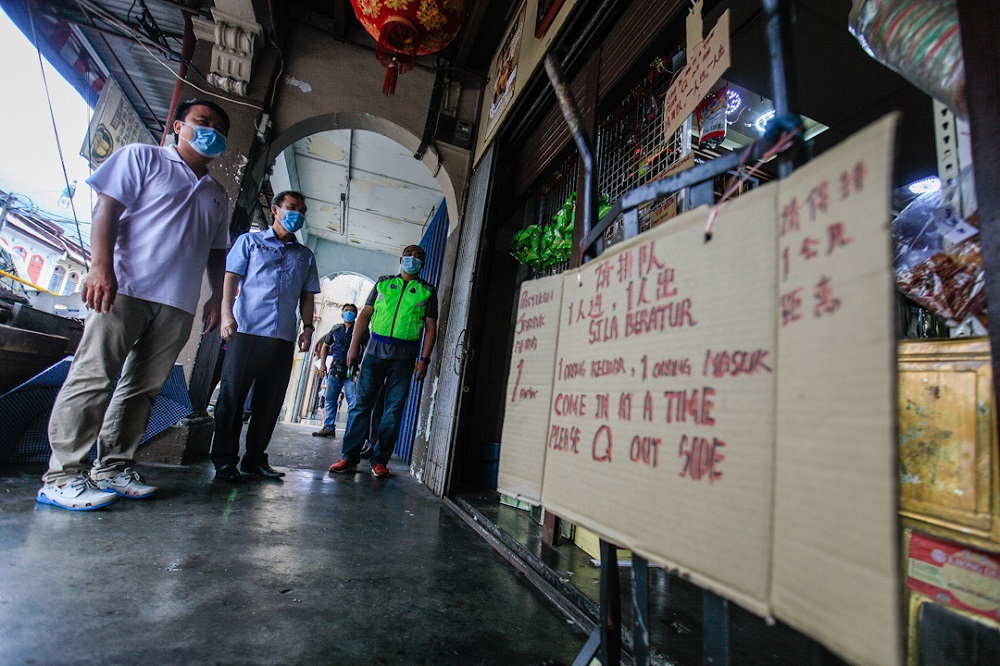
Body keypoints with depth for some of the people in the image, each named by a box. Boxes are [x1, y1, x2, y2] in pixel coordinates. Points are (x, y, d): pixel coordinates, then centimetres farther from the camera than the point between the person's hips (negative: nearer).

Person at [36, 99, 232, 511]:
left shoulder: (217, 195, 25)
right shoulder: (143, 157, 11)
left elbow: (217, 252, 25)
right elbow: (107, 207, -1)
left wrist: (217, 298, 13)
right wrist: (101, 265, -14)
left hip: (179, 304, 5)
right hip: (126, 287, -5)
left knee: (144, 388, 5)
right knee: (93, 376, -8)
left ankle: (112, 469, 13)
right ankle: (62, 476, -2)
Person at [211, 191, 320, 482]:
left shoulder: (305, 256, 21)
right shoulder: (249, 241, 13)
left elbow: (307, 296, 19)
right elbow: (230, 278, 3)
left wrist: (308, 327, 6)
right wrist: (227, 314, -11)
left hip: (283, 337, 3)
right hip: (246, 330, -3)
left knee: (270, 401, 5)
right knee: (232, 394, -2)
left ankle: (255, 458, 15)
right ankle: (224, 459, 6)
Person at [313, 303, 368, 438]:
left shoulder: (360, 330, 5)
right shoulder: (336, 329, 15)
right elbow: (325, 346, 23)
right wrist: (323, 364, 13)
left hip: (352, 371, -4)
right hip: (334, 370, 4)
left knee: (353, 402, -9)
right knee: (330, 400, 7)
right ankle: (328, 427, 16)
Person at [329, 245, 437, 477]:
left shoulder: (427, 291, 11)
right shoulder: (383, 282, 15)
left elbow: (430, 327, 5)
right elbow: (365, 314, 12)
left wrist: (424, 359, -5)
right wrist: (354, 345, 3)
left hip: (404, 356, -1)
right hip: (375, 350, 1)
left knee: (394, 409, -1)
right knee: (362, 403, -1)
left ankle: (380, 461, 8)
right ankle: (349, 457, 5)